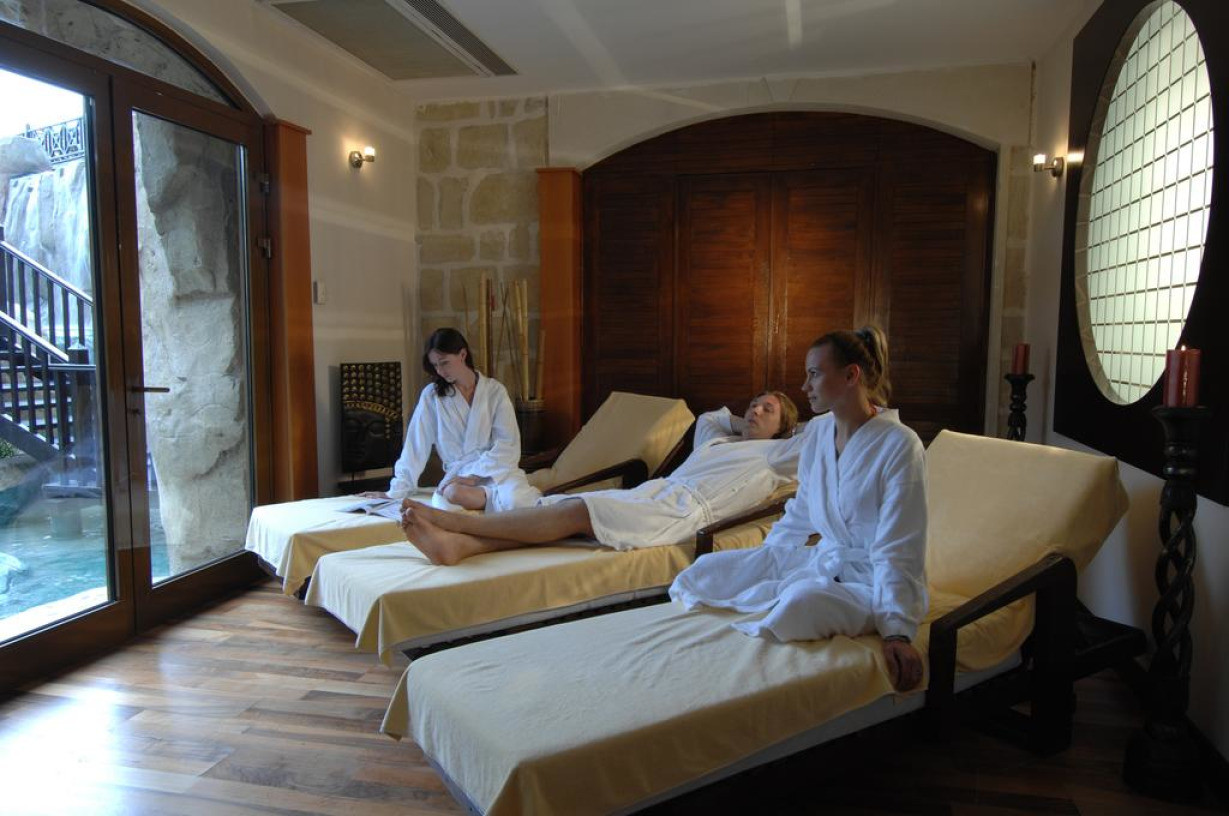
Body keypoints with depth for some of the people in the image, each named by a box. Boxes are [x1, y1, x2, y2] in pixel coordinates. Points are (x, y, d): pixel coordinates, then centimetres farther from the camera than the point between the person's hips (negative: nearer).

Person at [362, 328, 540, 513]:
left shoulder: (495, 390, 2)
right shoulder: (431, 395, 5)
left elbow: (507, 444, -4)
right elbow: (416, 446, 4)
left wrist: (474, 476, -15)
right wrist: (397, 491, 0)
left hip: (498, 470, -2)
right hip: (458, 475, 2)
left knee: (515, 499, -37)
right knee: (452, 494, -36)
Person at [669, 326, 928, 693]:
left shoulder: (899, 446, -18)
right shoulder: (818, 432, 4)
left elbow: (898, 553, -20)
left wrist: (897, 631, -25)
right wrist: (758, 565, 15)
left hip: (870, 581, -7)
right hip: (824, 561, 7)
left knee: (801, 601, -38)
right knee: (707, 569, -2)